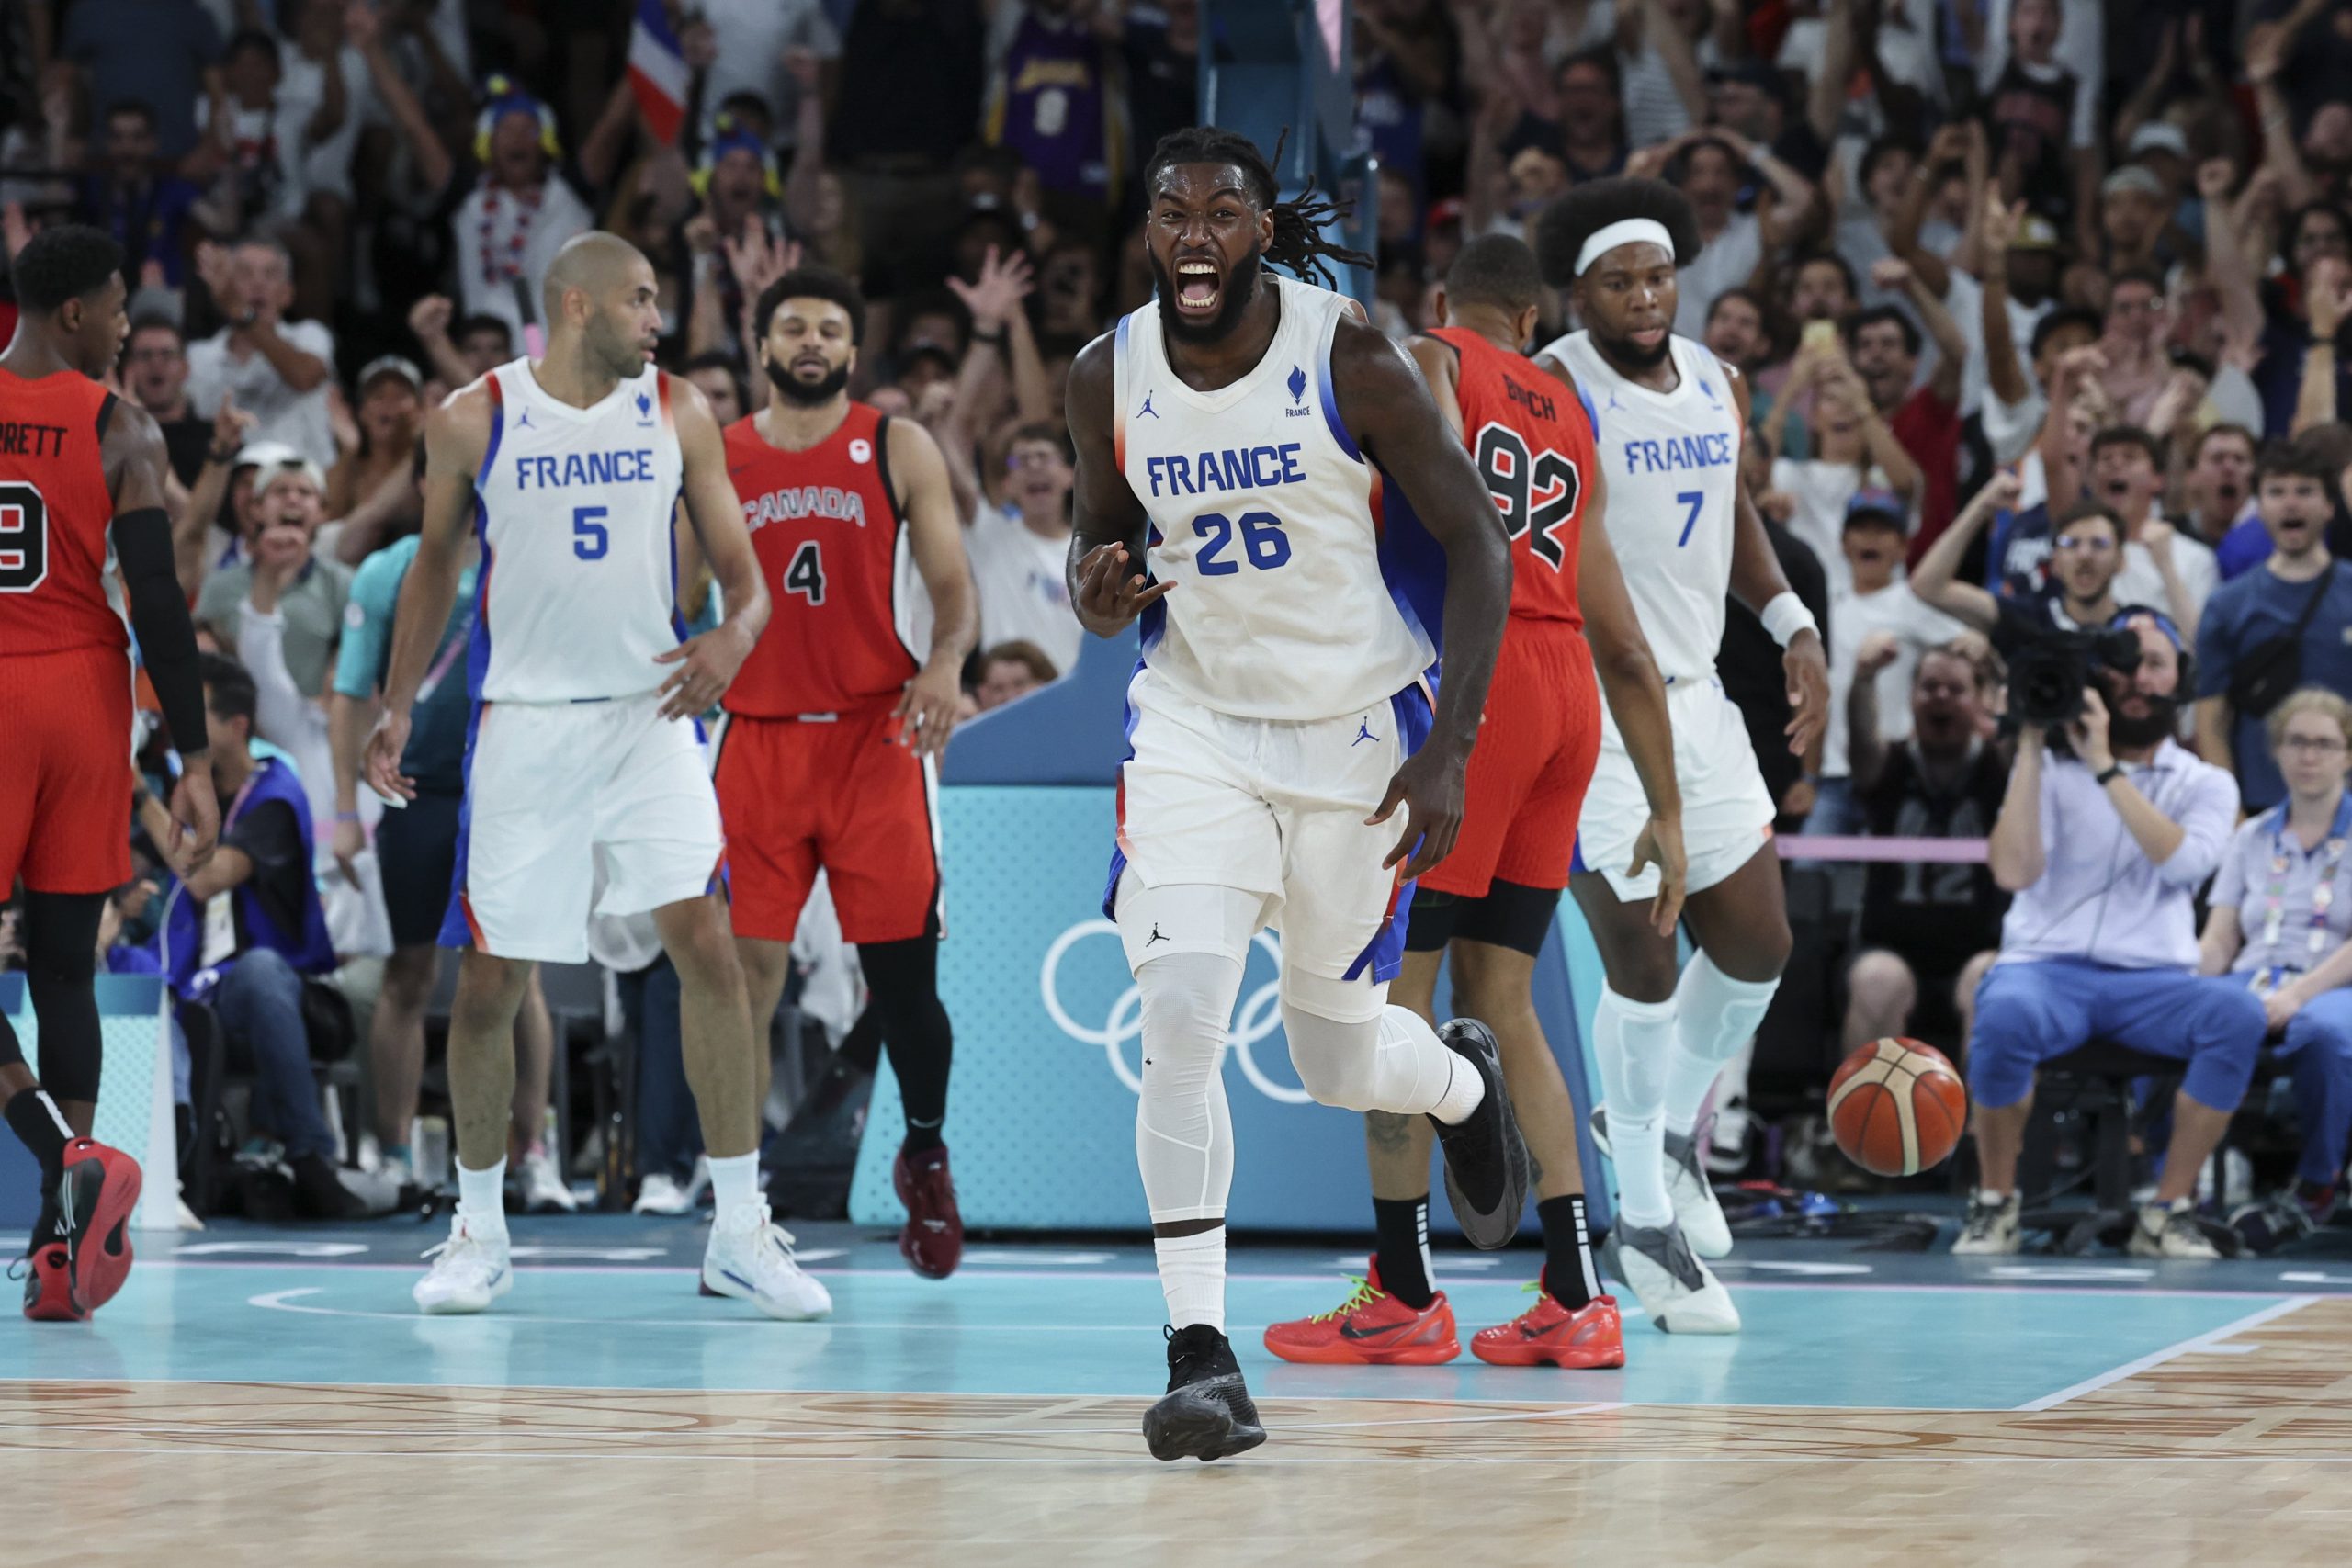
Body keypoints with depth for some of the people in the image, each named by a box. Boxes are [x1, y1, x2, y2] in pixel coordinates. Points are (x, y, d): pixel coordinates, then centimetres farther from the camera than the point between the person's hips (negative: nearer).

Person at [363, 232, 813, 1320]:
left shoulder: (677, 414, 2)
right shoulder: (473, 420, -2)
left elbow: (738, 566, 4)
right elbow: (436, 562, 12)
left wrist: (734, 635, -19)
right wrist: (398, 706, 8)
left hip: (647, 713, 1)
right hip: (521, 722, -1)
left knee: (706, 944, -12)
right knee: (490, 979, 1)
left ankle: (740, 1230, -6)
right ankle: (479, 1229, 19)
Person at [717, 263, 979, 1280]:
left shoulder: (899, 450, 5)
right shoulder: (714, 460, 9)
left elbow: (953, 587, 1)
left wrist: (946, 662, -19)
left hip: (878, 735, -1)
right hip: (759, 733, 1)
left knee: (902, 969, 0)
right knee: (745, 967, -7)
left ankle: (925, 1157, 25)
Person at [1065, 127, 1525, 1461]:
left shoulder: (1349, 359, -16)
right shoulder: (1111, 376, -5)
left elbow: (1479, 542, -11)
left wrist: (1448, 748, -18)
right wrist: (1099, 594, -16)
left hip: (1359, 726, -2)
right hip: (1197, 723, 2)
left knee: (1338, 1057, 10)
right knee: (1179, 1011, -20)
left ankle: (1465, 1080, 49)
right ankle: (1201, 1356, -17)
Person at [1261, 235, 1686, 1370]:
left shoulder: (1428, 362, 8)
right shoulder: (1570, 425, 26)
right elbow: (1627, 649, 24)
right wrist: (1666, 813, 24)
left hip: (1471, 679, -7)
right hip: (1569, 698, 7)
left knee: (1393, 981, 0)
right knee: (1499, 1000, 12)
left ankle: (1403, 1297, 1)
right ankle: (1575, 1299, 5)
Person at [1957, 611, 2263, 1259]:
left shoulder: (2206, 785, 12)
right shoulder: (2052, 767, 9)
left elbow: (2181, 860, -11)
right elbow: (2014, 871, -8)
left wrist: (2106, 767, -14)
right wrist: (2031, 748, -7)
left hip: (2153, 981, 1)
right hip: (2047, 966, -1)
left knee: (2239, 1012, -32)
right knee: (2005, 1013, -38)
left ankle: (2169, 1211, -19)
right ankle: (1996, 1202, -15)